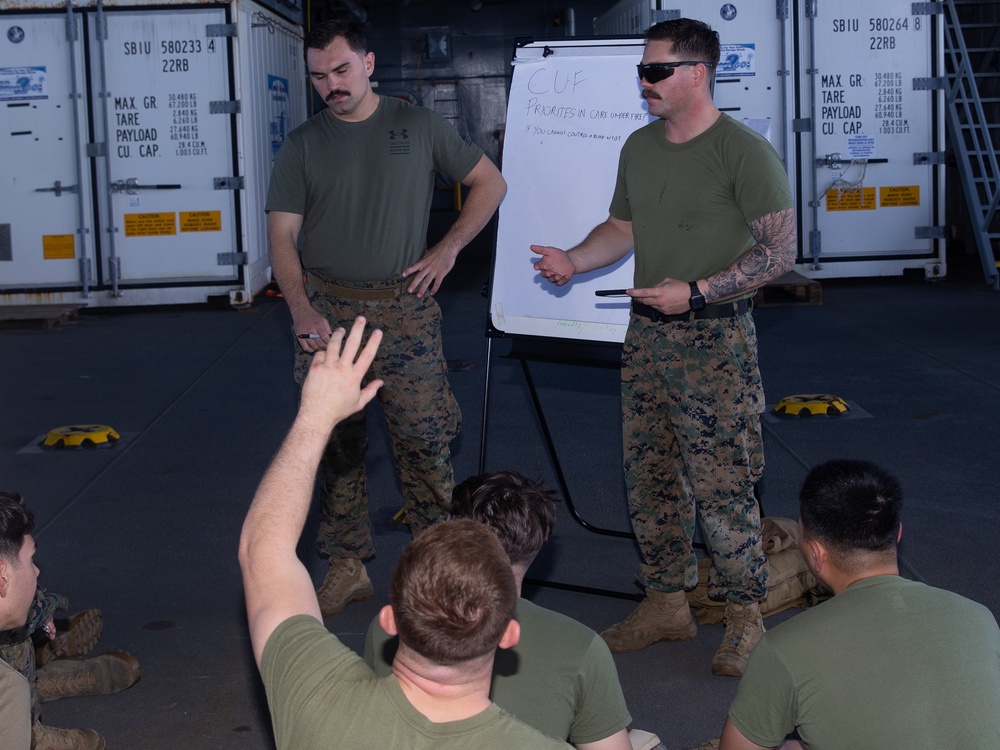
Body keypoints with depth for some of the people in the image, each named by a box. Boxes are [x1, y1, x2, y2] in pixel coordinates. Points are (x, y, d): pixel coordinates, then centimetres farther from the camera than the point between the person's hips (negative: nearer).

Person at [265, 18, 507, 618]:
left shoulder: (418, 126, 5)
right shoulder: (303, 146, 6)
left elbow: (490, 183, 12)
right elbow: (282, 236, 0)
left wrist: (448, 249, 0)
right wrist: (302, 308, -17)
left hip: (405, 307, -1)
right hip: (327, 311, 1)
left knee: (425, 440, -2)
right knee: (336, 445, 5)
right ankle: (348, 567, 16)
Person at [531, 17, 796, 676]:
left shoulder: (745, 152, -11)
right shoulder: (639, 147, 12)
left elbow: (780, 253, -13)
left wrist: (696, 291, -20)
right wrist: (573, 260, 4)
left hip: (714, 338, -7)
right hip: (646, 334, 7)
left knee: (721, 485, -6)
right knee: (649, 477, 12)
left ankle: (745, 617, 9)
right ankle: (668, 603, 25)